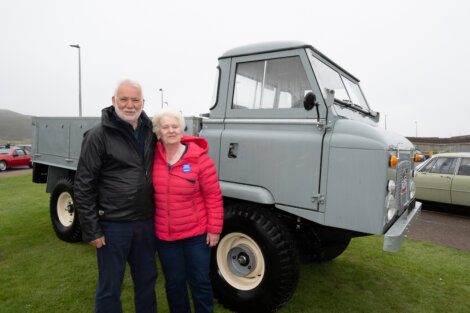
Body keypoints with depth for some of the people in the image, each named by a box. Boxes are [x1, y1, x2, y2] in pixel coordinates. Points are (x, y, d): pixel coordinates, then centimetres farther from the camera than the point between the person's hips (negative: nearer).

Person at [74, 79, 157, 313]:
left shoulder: (150, 132, 4)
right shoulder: (98, 136, -11)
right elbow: (83, 187, -10)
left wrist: (157, 214, 10)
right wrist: (91, 230, -11)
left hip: (146, 222, 5)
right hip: (113, 225, -4)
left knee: (147, 280, 19)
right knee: (110, 287, 11)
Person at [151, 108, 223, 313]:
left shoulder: (199, 158, -13)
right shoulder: (153, 158, -3)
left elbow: (213, 196, -10)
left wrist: (214, 229, -9)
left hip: (197, 234, -3)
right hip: (164, 235, 3)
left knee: (200, 282, 12)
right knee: (174, 283, 18)